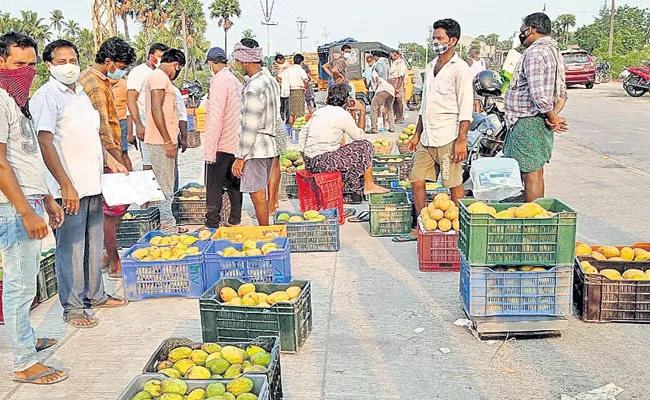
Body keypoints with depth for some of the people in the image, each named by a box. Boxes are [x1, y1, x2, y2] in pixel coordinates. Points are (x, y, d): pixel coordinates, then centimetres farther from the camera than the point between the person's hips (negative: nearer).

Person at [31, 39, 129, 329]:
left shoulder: (80, 94, 16)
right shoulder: (46, 96, -10)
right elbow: (45, 143, -17)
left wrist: (110, 161, 19)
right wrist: (66, 186, -21)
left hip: (92, 183, 8)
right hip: (70, 188, -8)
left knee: (94, 243, 17)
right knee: (71, 248, 0)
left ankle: (95, 295, 30)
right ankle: (72, 307, 11)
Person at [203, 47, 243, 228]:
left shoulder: (219, 82, -15)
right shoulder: (236, 81, 11)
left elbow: (215, 118, -21)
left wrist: (210, 150, -20)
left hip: (221, 145, -8)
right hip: (237, 143, 8)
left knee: (214, 187, -2)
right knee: (234, 184, 14)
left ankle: (212, 224, 2)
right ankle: (234, 221, 21)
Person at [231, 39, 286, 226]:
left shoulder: (253, 88, -20)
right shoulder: (270, 80, 10)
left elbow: (250, 127, -21)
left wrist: (240, 157, -17)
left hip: (256, 147, -9)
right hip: (270, 143, 9)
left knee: (258, 194, -2)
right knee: (260, 192, 18)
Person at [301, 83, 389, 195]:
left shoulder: (319, 111, 12)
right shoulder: (343, 115, -9)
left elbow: (303, 135, 15)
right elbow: (358, 136, 4)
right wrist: (359, 130, 26)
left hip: (309, 163, 8)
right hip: (323, 163, -8)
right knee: (365, 146, 5)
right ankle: (369, 186, 15)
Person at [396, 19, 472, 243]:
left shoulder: (460, 69, -7)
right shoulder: (431, 66, 17)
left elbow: (466, 109, -12)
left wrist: (461, 140, -18)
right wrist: (417, 134, 20)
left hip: (448, 138, -8)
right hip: (427, 137, 8)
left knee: (455, 185, -1)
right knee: (417, 181, 7)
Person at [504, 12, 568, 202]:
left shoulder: (535, 52, -15)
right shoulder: (554, 51, 18)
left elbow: (538, 94, -23)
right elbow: (562, 93, 16)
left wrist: (552, 117, -11)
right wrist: (554, 116, 3)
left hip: (528, 122, -10)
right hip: (540, 123, 10)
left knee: (531, 174, -6)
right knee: (535, 171, 16)